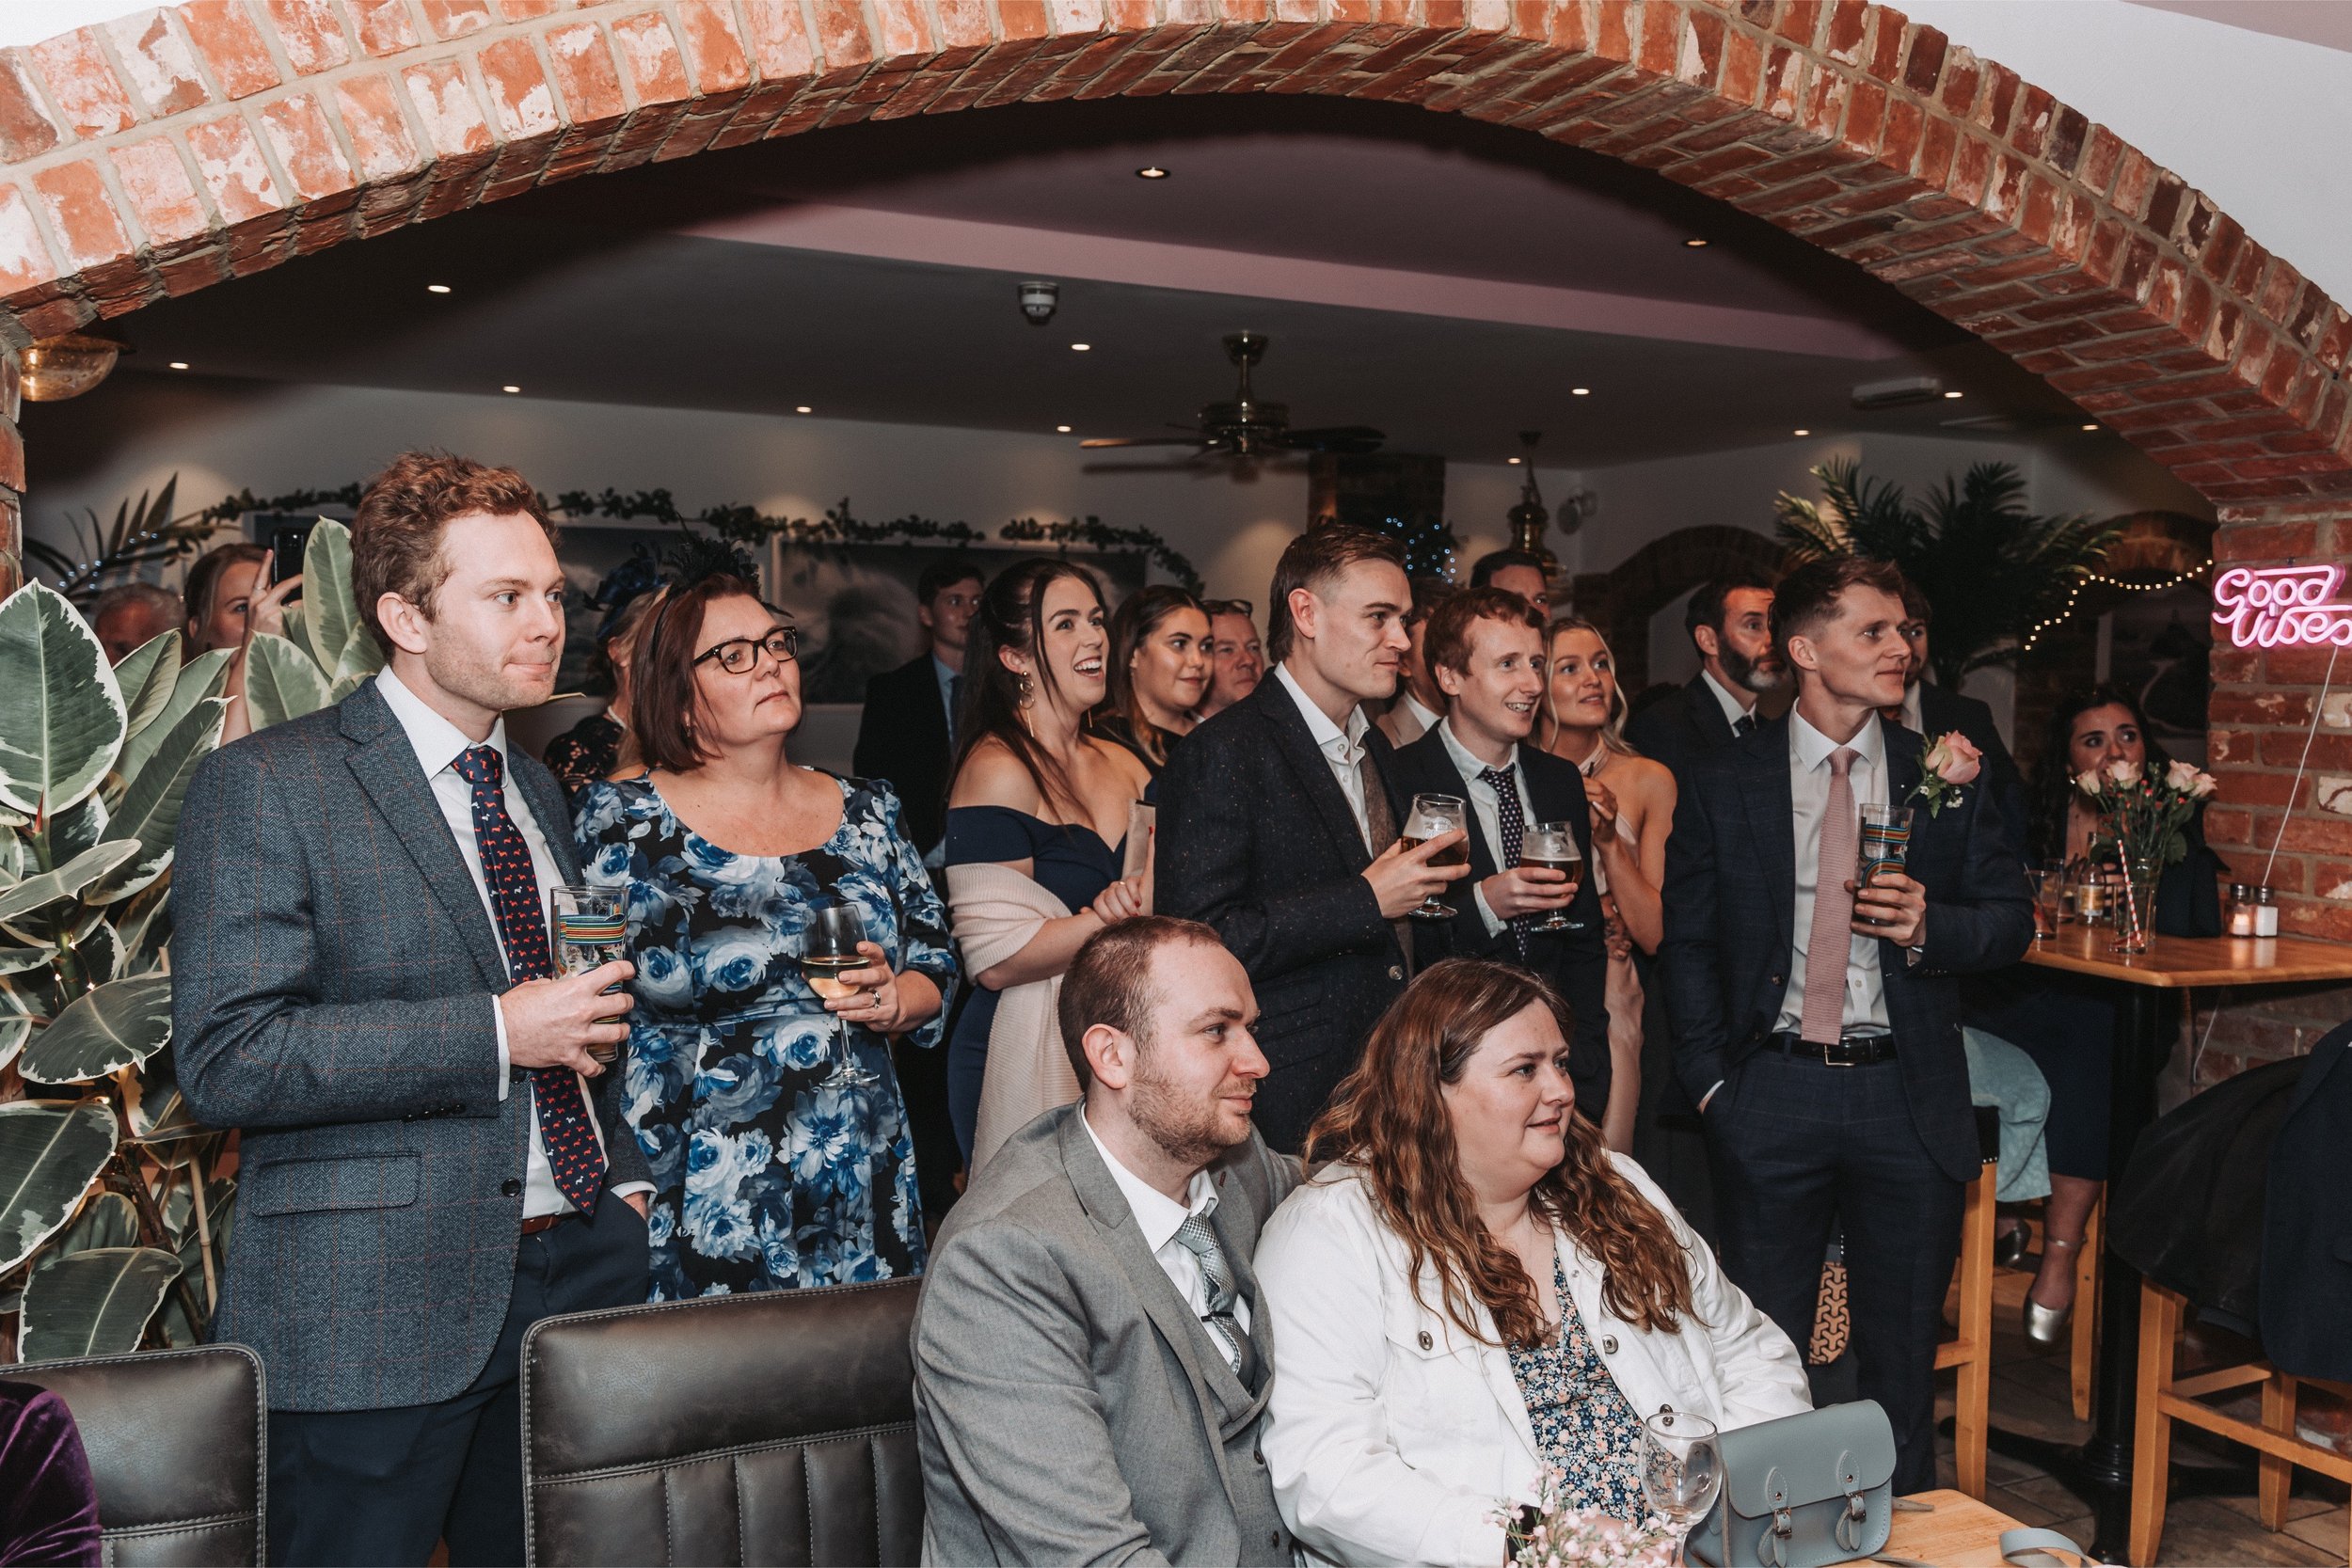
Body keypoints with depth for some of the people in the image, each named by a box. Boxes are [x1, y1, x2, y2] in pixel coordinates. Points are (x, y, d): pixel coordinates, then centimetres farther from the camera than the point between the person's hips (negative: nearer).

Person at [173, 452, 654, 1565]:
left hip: (578, 1267, 6)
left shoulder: (535, 787, 15)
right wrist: (496, 1035, -20)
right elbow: (224, 1062, -18)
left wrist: (622, 1174, 14)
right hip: (374, 1316, -6)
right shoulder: (263, 786, -9)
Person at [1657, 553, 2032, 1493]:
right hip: (1770, 1091, -1)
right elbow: (1687, 946, 3)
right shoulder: (1720, 786, 1)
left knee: (1903, 1349, 12)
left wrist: (1930, 926, -14)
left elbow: (2012, 920, 7)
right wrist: (1710, 1083, -4)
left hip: (1906, 1092, 1)